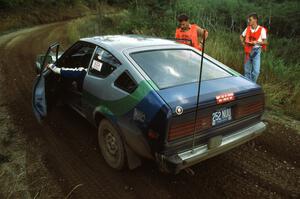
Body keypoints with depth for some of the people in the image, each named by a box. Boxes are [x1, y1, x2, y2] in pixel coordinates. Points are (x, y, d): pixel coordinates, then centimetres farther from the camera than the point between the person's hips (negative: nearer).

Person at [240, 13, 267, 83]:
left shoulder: (262, 29, -8)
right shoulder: (248, 28, 4)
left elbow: (265, 42, -8)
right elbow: (241, 36, 21)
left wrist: (256, 42, -23)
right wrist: (243, 42, 5)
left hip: (256, 51, -4)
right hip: (248, 51, 4)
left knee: (256, 71, -10)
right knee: (247, 70, 10)